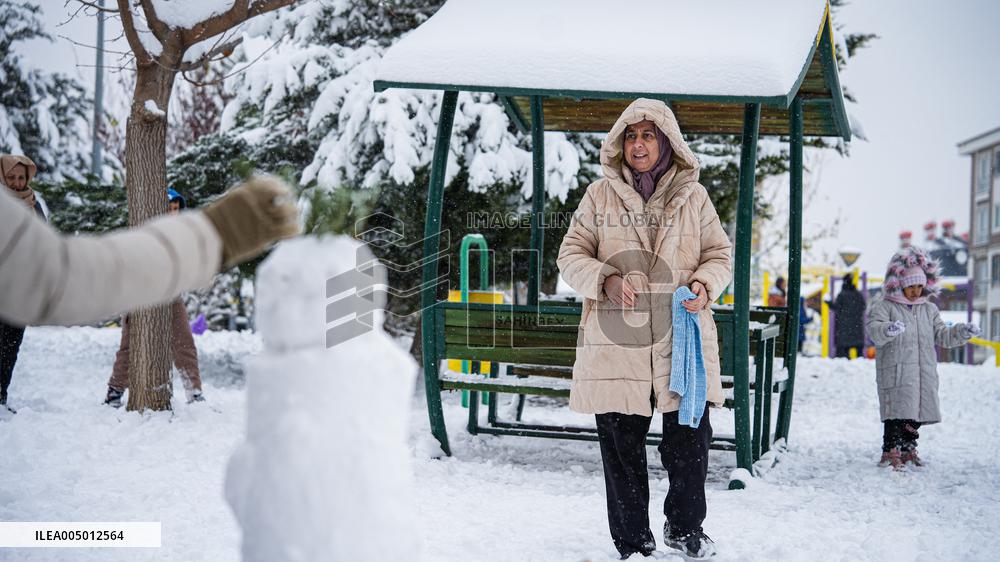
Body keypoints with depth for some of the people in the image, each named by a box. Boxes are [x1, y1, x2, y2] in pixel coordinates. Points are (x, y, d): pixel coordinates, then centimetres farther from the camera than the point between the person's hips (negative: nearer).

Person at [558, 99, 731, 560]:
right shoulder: (600, 195, 7)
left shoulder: (693, 196, 10)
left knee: (691, 440, 2)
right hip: (615, 343, 0)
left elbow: (719, 255, 13)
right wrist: (605, 280, -13)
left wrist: (704, 285, -9)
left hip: (682, 340, 1)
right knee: (621, 448, 4)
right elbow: (571, 255, 6)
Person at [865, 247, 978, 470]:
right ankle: (890, 452, -7)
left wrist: (962, 332, 0)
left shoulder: (929, 309, 17)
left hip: (925, 373, 6)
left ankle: (908, 449, 25)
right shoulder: (884, 306, -2)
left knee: (917, 412, 10)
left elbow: (942, 336, 17)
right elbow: (875, 330, -18)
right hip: (895, 371, -6)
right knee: (898, 412, -12)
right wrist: (888, 330, -41)